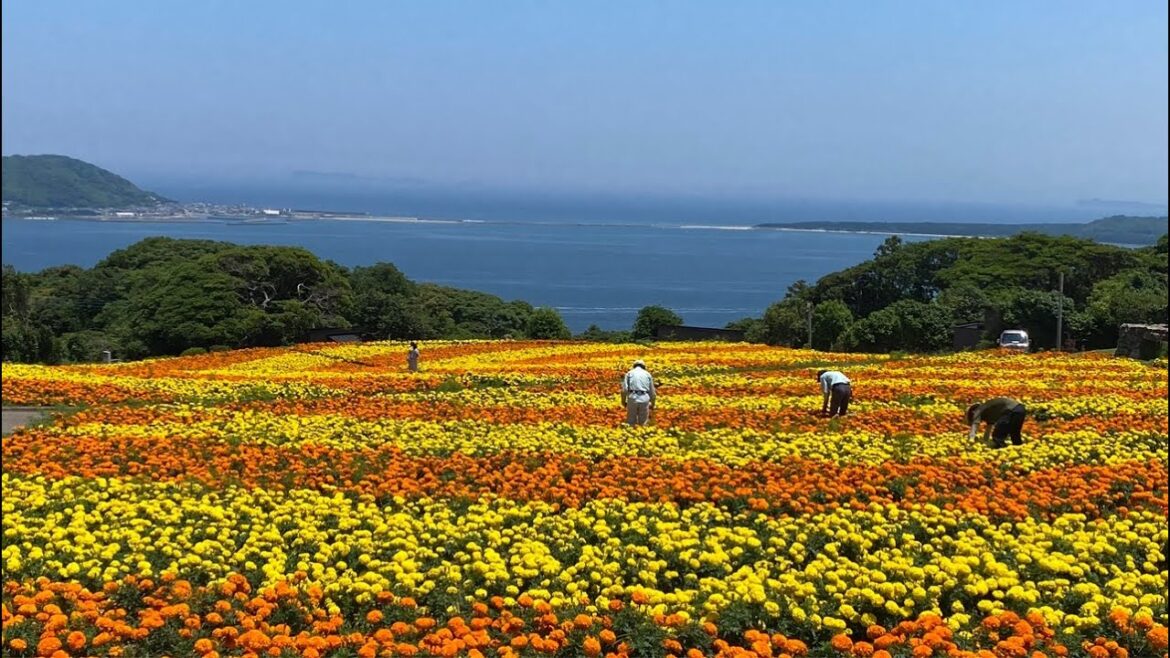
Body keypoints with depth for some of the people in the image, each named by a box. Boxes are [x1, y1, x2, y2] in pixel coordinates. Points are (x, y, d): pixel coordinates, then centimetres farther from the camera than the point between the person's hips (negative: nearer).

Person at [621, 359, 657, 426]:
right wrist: (652, 404, 32)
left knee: (630, 423, 4)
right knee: (643, 424, 5)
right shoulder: (647, 374, 17)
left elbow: (624, 389, -1)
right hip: (644, 399, 1)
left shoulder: (629, 373, 12)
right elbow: (652, 392, 18)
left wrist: (623, 401, 13)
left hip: (632, 399, -1)